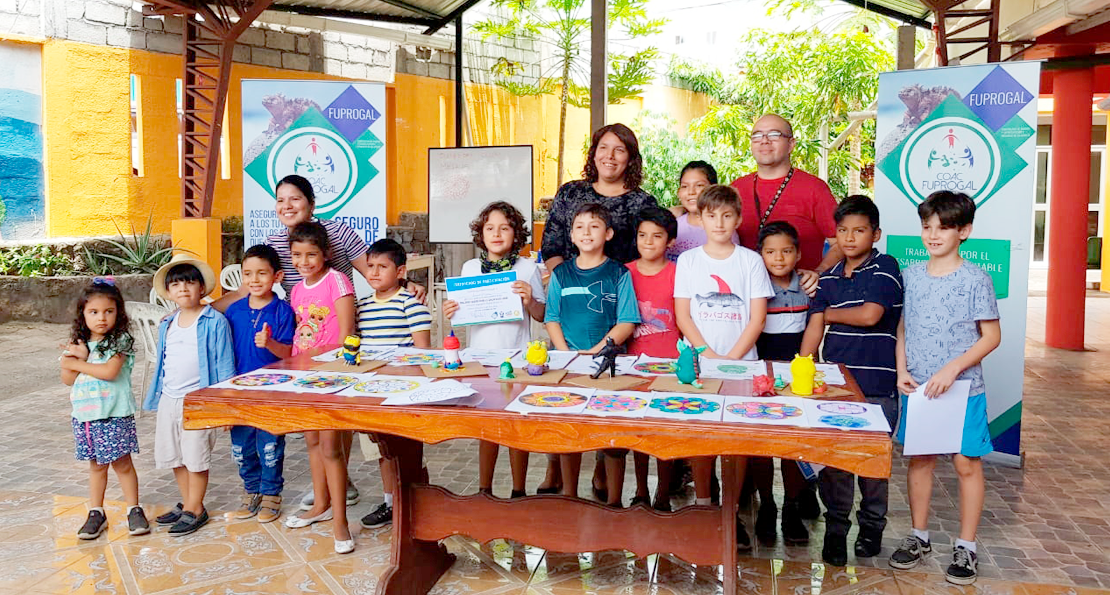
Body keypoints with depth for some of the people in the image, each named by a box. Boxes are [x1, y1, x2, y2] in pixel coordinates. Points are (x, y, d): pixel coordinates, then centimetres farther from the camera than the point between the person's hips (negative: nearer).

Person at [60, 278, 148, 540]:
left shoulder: (121, 341, -9)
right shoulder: (78, 342, 8)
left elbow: (109, 371, -20)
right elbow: (68, 379, 5)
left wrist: (76, 362, -8)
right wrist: (81, 357, -12)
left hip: (114, 414, -5)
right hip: (84, 414, 5)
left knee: (122, 463, 3)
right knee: (96, 465, 15)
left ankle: (134, 510, 15)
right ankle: (96, 513, 24)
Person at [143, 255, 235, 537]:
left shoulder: (215, 322, -10)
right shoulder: (167, 325, 10)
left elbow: (225, 365, -10)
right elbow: (162, 364, 18)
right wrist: (156, 397, 17)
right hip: (169, 399, 7)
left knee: (196, 457, 0)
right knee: (174, 457, 14)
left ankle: (195, 510, 13)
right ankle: (187, 503, 28)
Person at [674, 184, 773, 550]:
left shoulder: (751, 261, 4)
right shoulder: (688, 260, 5)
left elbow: (757, 318, -1)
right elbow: (683, 316, 1)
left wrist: (731, 358, -11)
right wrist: (708, 355, -11)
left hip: (741, 362, 0)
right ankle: (701, 507, 14)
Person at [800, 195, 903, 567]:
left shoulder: (884, 267, -3)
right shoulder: (829, 278, 12)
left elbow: (869, 315, -15)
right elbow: (813, 328, 7)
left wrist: (829, 314, 1)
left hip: (876, 385, -4)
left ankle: (872, 525, 26)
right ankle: (835, 528, 17)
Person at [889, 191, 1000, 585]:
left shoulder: (975, 279, -7)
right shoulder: (911, 276, 5)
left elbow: (992, 336, -6)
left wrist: (952, 368, -17)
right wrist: (902, 371, -1)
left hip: (963, 389, -3)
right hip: (918, 388, 4)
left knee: (966, 463, 3)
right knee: (919, 459, 11)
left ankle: (966, 547, 17)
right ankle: (919, 537, 26)